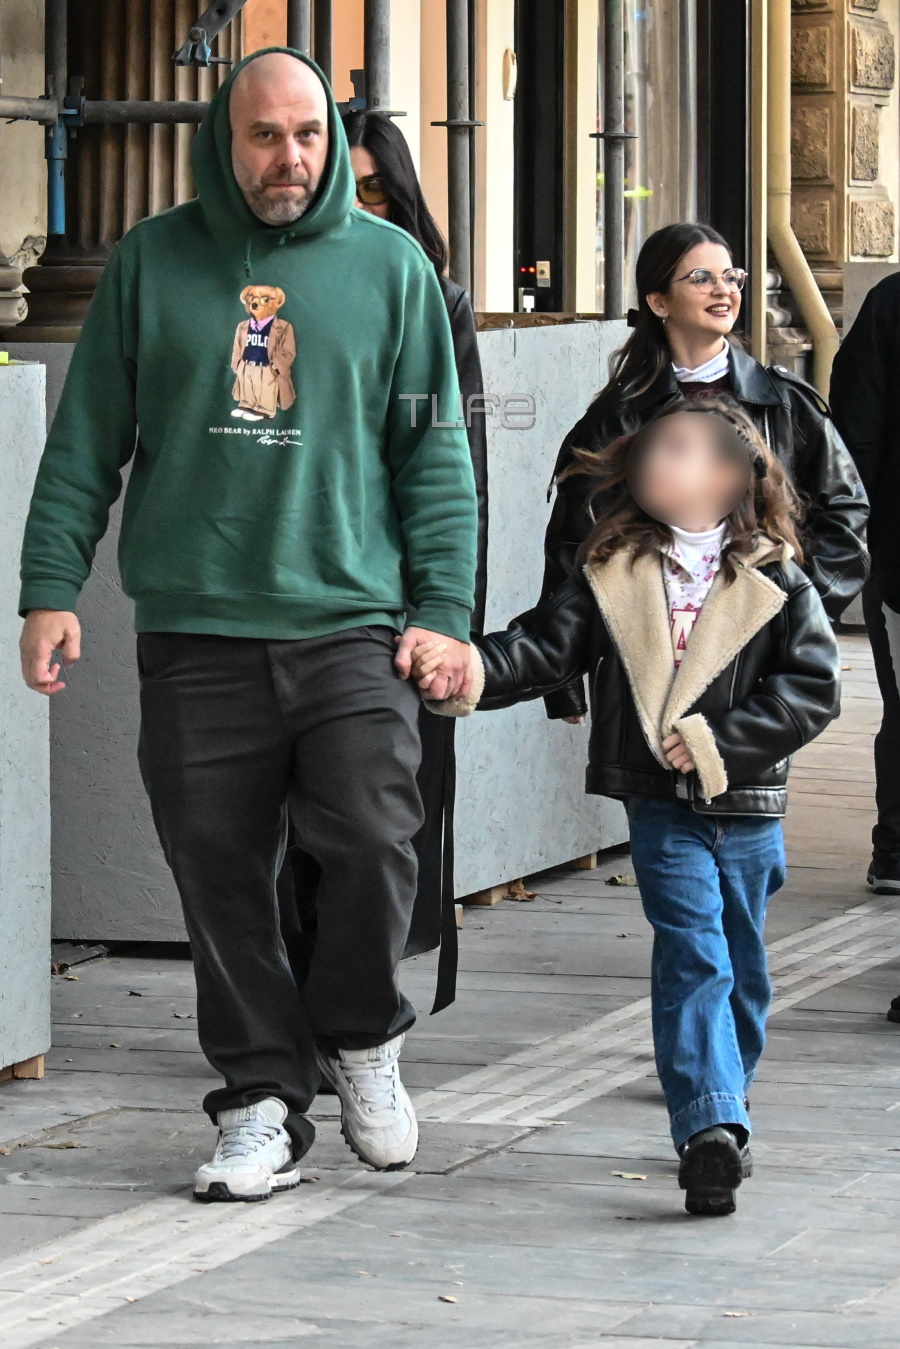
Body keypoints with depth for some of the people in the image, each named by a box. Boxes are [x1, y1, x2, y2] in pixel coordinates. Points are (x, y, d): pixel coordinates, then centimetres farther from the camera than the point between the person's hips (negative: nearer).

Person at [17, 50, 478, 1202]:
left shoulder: (390, 266, 7)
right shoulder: (153, 263, 9)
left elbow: (435, 451, 8)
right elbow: (86, 439, 11)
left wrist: (442, 608, 0)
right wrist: (51, 585, 3)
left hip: (351, 626, -1)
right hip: (194, 632, 1)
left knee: (373, 845, -13)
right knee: (220, 877, 1)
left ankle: (360, 1039, 13)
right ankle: (261, 1098, 13)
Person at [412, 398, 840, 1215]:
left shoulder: (776, 582, 0)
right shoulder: (615, 576, 3)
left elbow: (813, 687, -6)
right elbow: (545, 647, -1)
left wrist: (717, 741, -15)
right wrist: (469, 668, -19)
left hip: (748, 805, 1)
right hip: (663, 807, -1)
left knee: (743, 970, 10)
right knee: (693, 958, -13)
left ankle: (715, 1118, 27)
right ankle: (712, 1128, -22)